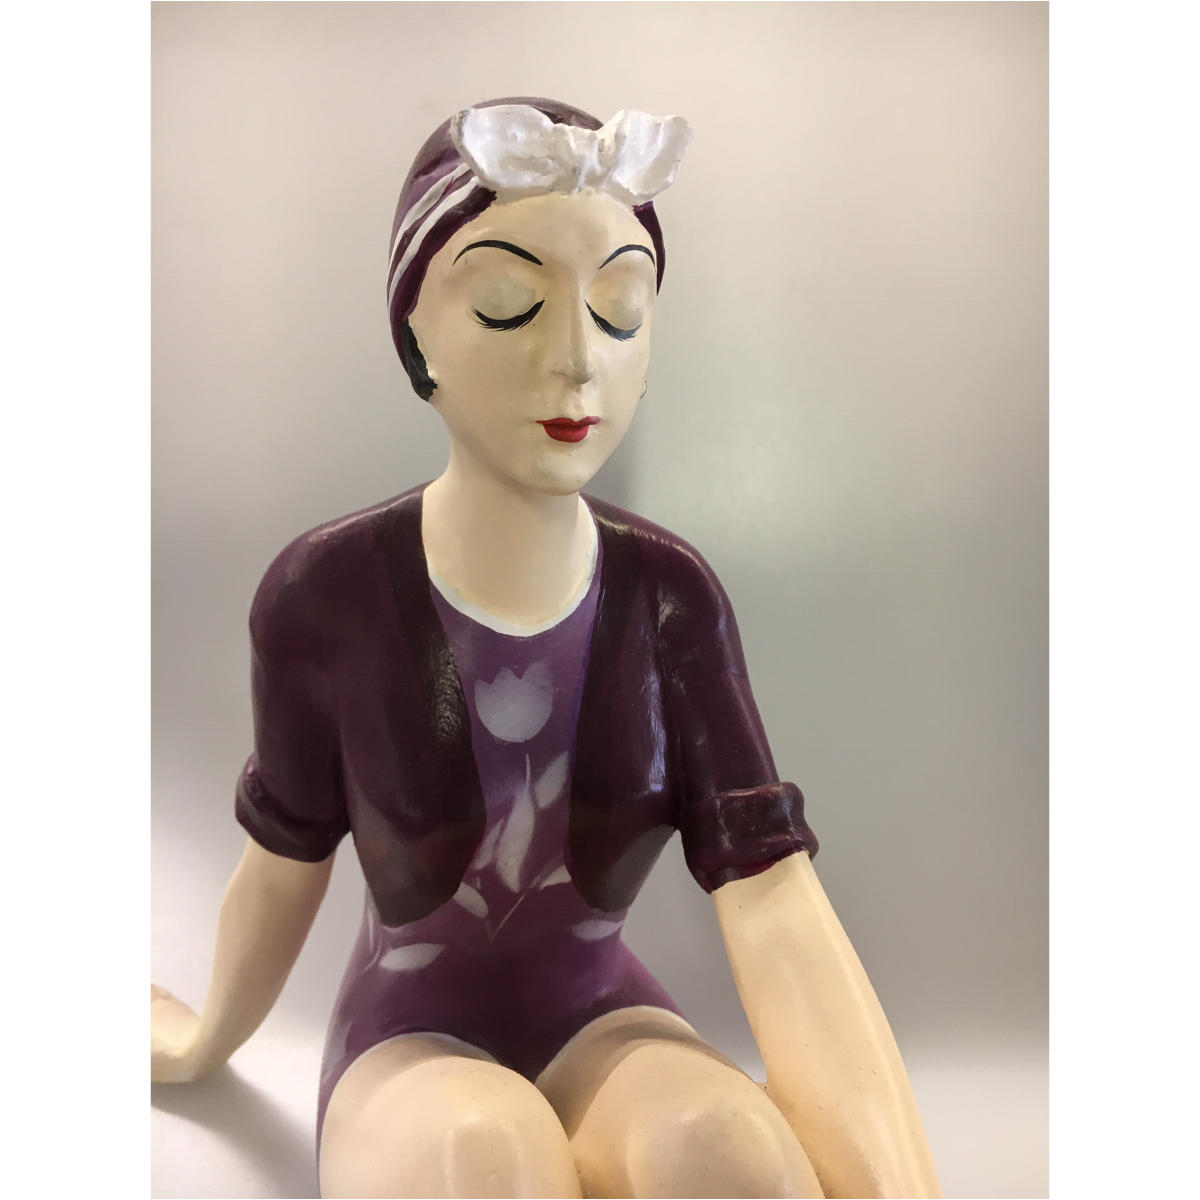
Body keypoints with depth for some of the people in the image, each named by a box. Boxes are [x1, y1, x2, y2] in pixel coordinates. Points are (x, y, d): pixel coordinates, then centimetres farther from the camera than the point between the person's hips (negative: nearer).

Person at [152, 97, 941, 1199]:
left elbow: (779, 908, -21)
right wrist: (205, 1045, 18)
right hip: (415, 1042, -2)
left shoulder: (672, 598, -13)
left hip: (603, 1023, 2)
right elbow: (285, 871, 0)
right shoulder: (325, 596, -18)